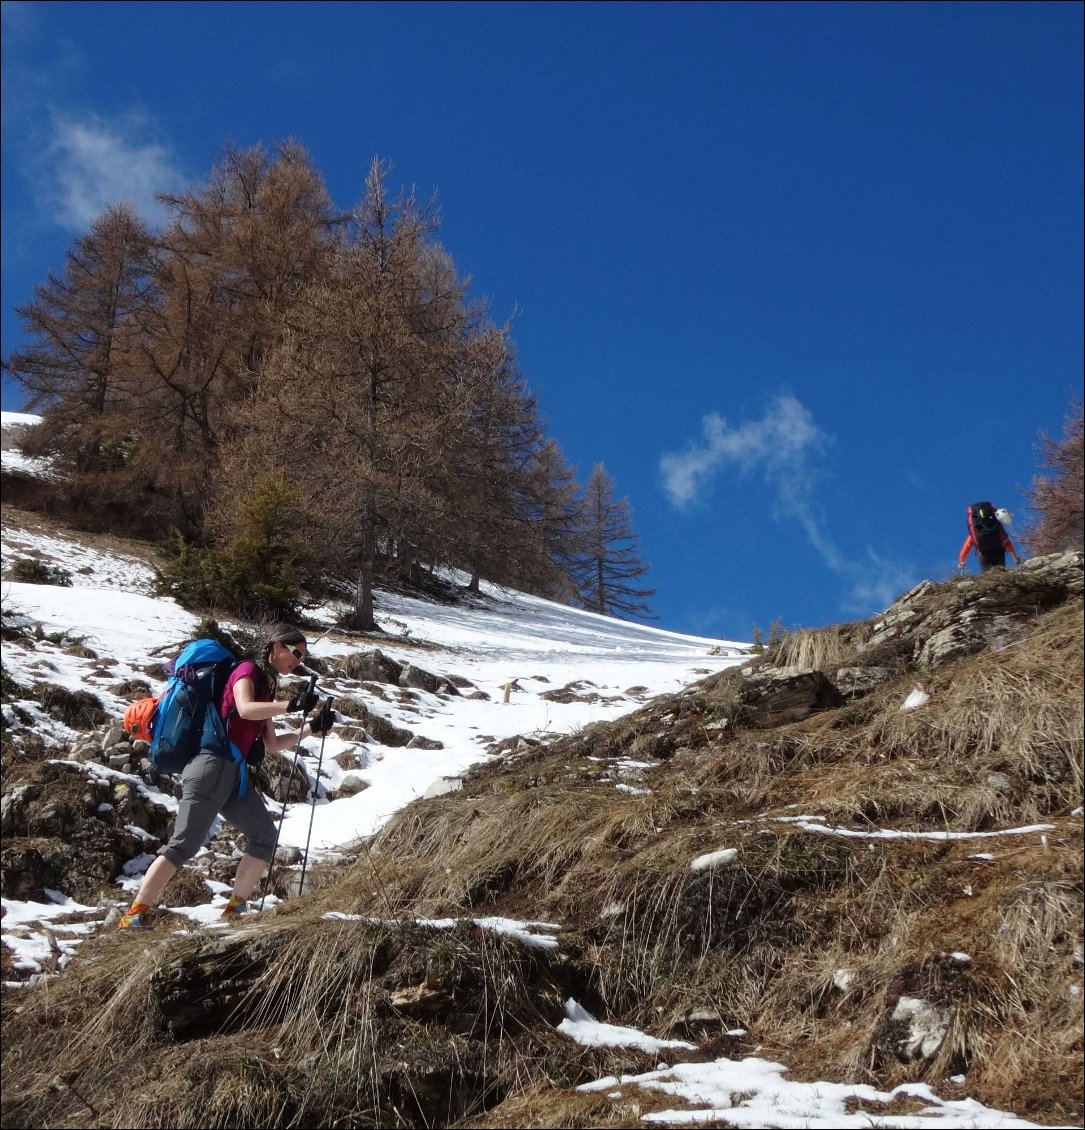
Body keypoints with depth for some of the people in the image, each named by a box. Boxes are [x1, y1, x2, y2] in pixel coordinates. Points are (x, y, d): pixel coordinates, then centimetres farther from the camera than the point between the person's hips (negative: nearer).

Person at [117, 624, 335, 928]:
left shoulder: (266, 686, 23)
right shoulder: (247, 670, -2)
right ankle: (133, 915, -10)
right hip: (213, 766, -9)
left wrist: (312, 727, 18)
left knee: (265, 835, -2)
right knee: (185, 844, -12)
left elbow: (273, 744, 24)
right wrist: (291, 705, -24)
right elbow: (245, 709, -22)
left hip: (234, 774, 9)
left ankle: (235, 909, 3)